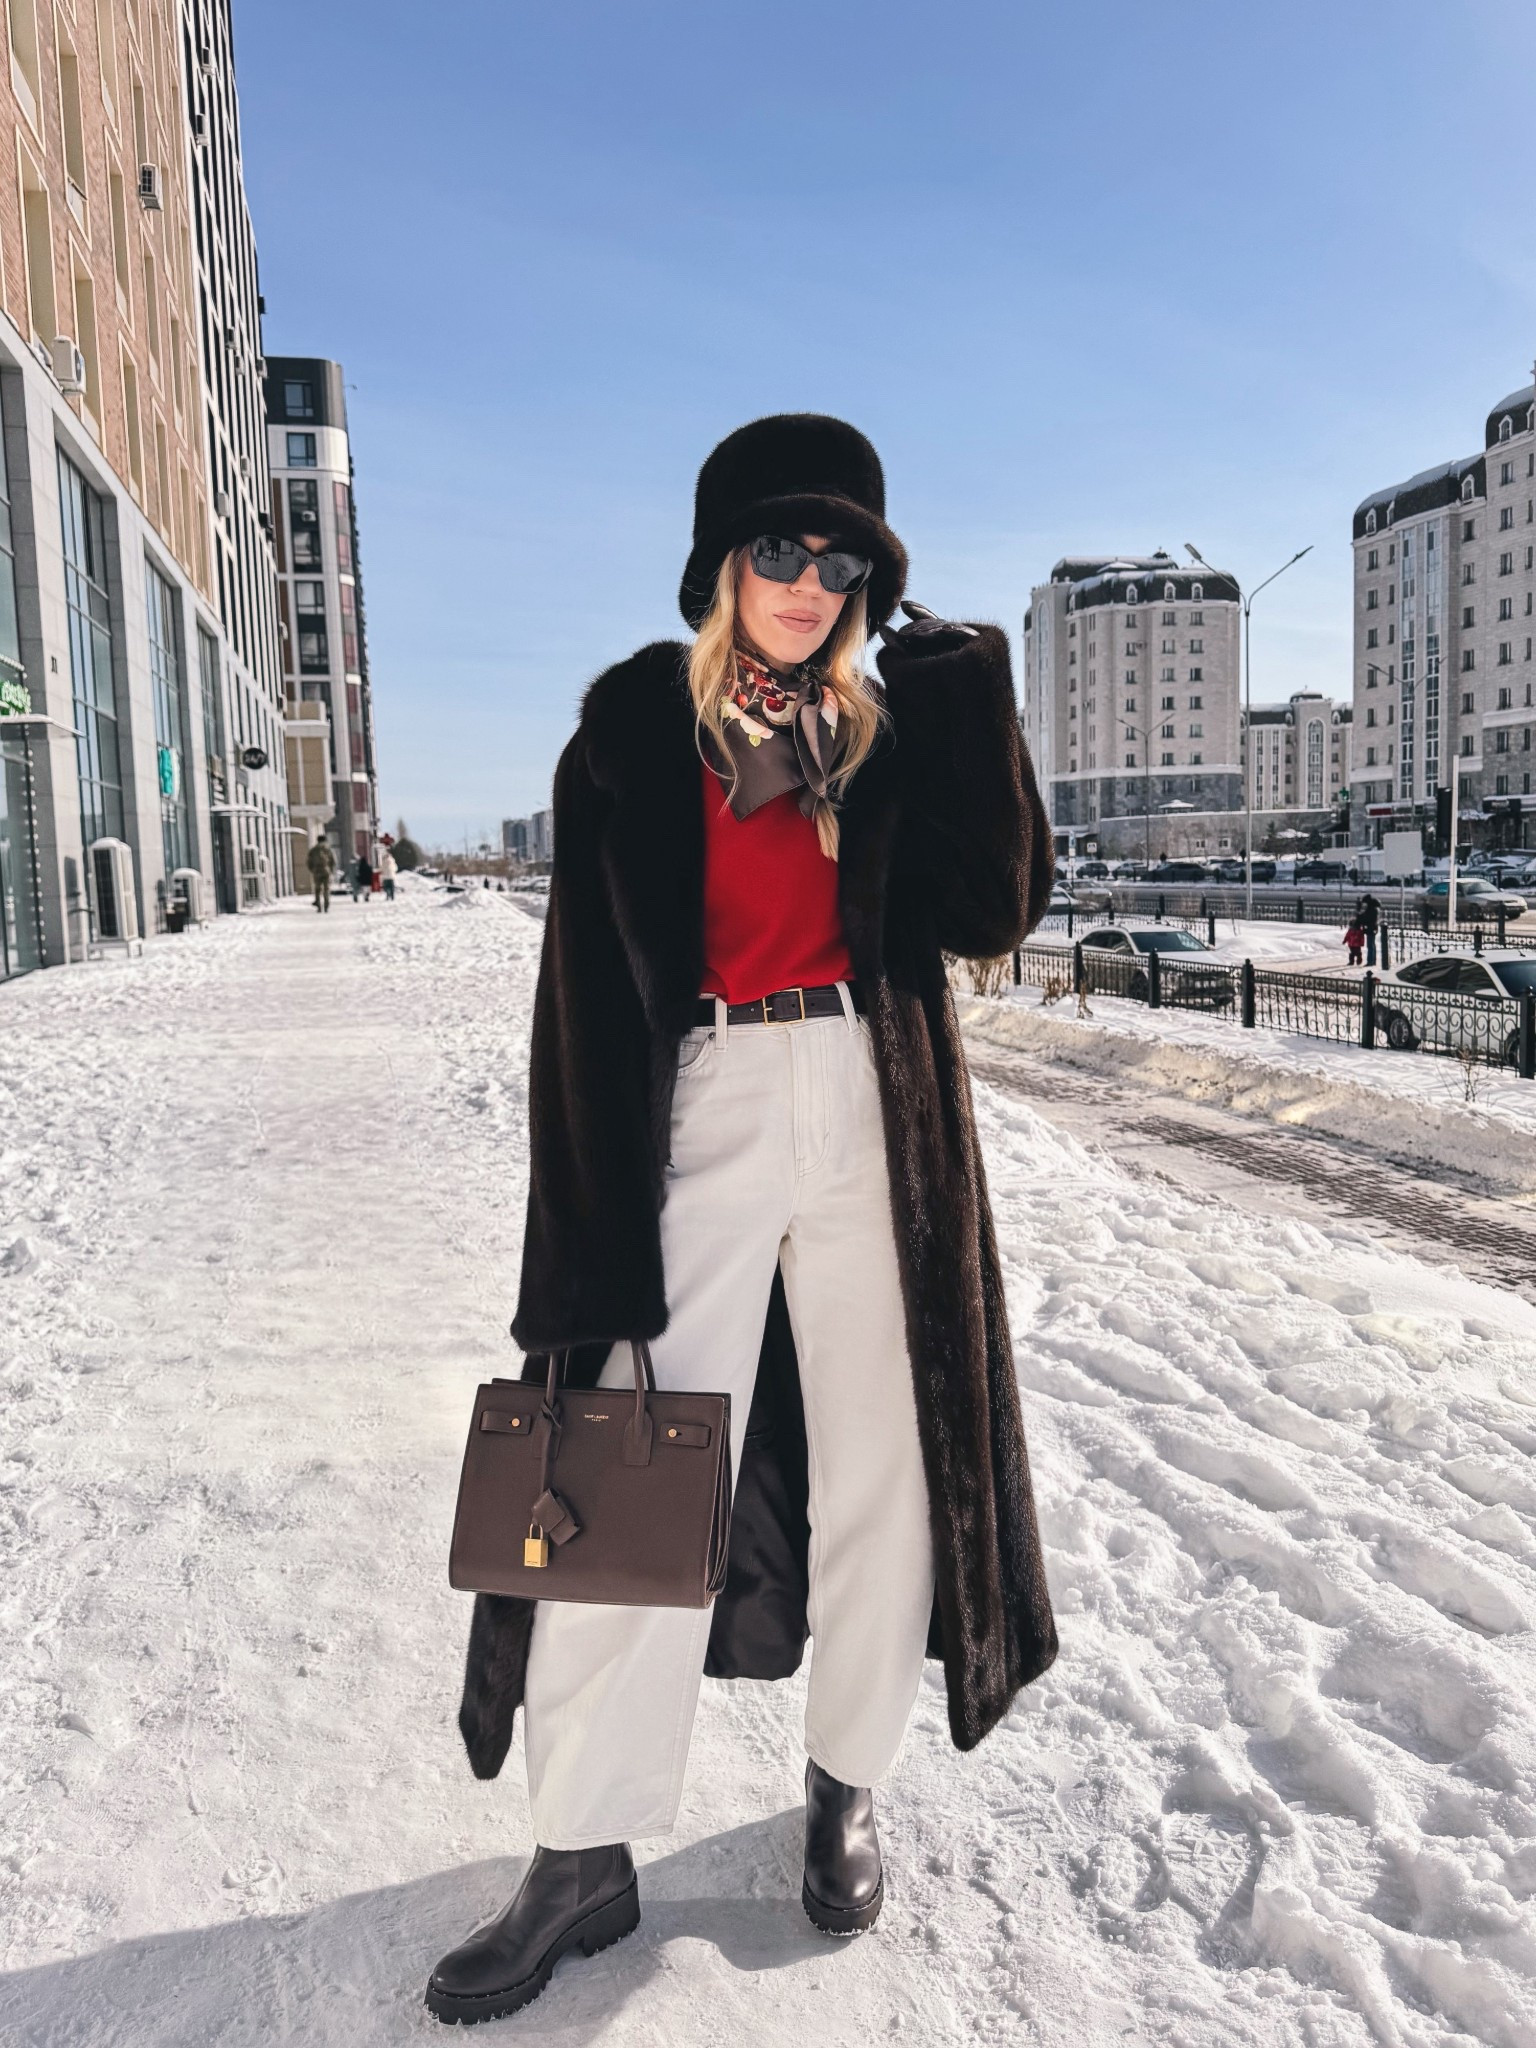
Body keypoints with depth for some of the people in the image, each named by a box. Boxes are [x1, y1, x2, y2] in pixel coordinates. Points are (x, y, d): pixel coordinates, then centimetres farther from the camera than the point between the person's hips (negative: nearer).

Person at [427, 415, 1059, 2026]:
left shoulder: (887, 727, 10)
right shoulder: (634, 727, 2)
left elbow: (993, 910, -1)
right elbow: (588, 1002, -3)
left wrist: (967, 699, -6)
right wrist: (596, 1252, -8)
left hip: (872, 1121, 3)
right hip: (694, 1120, -2)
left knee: (878, 1462, 9)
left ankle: (845, 1790, 31)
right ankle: (584, 1858, 16)